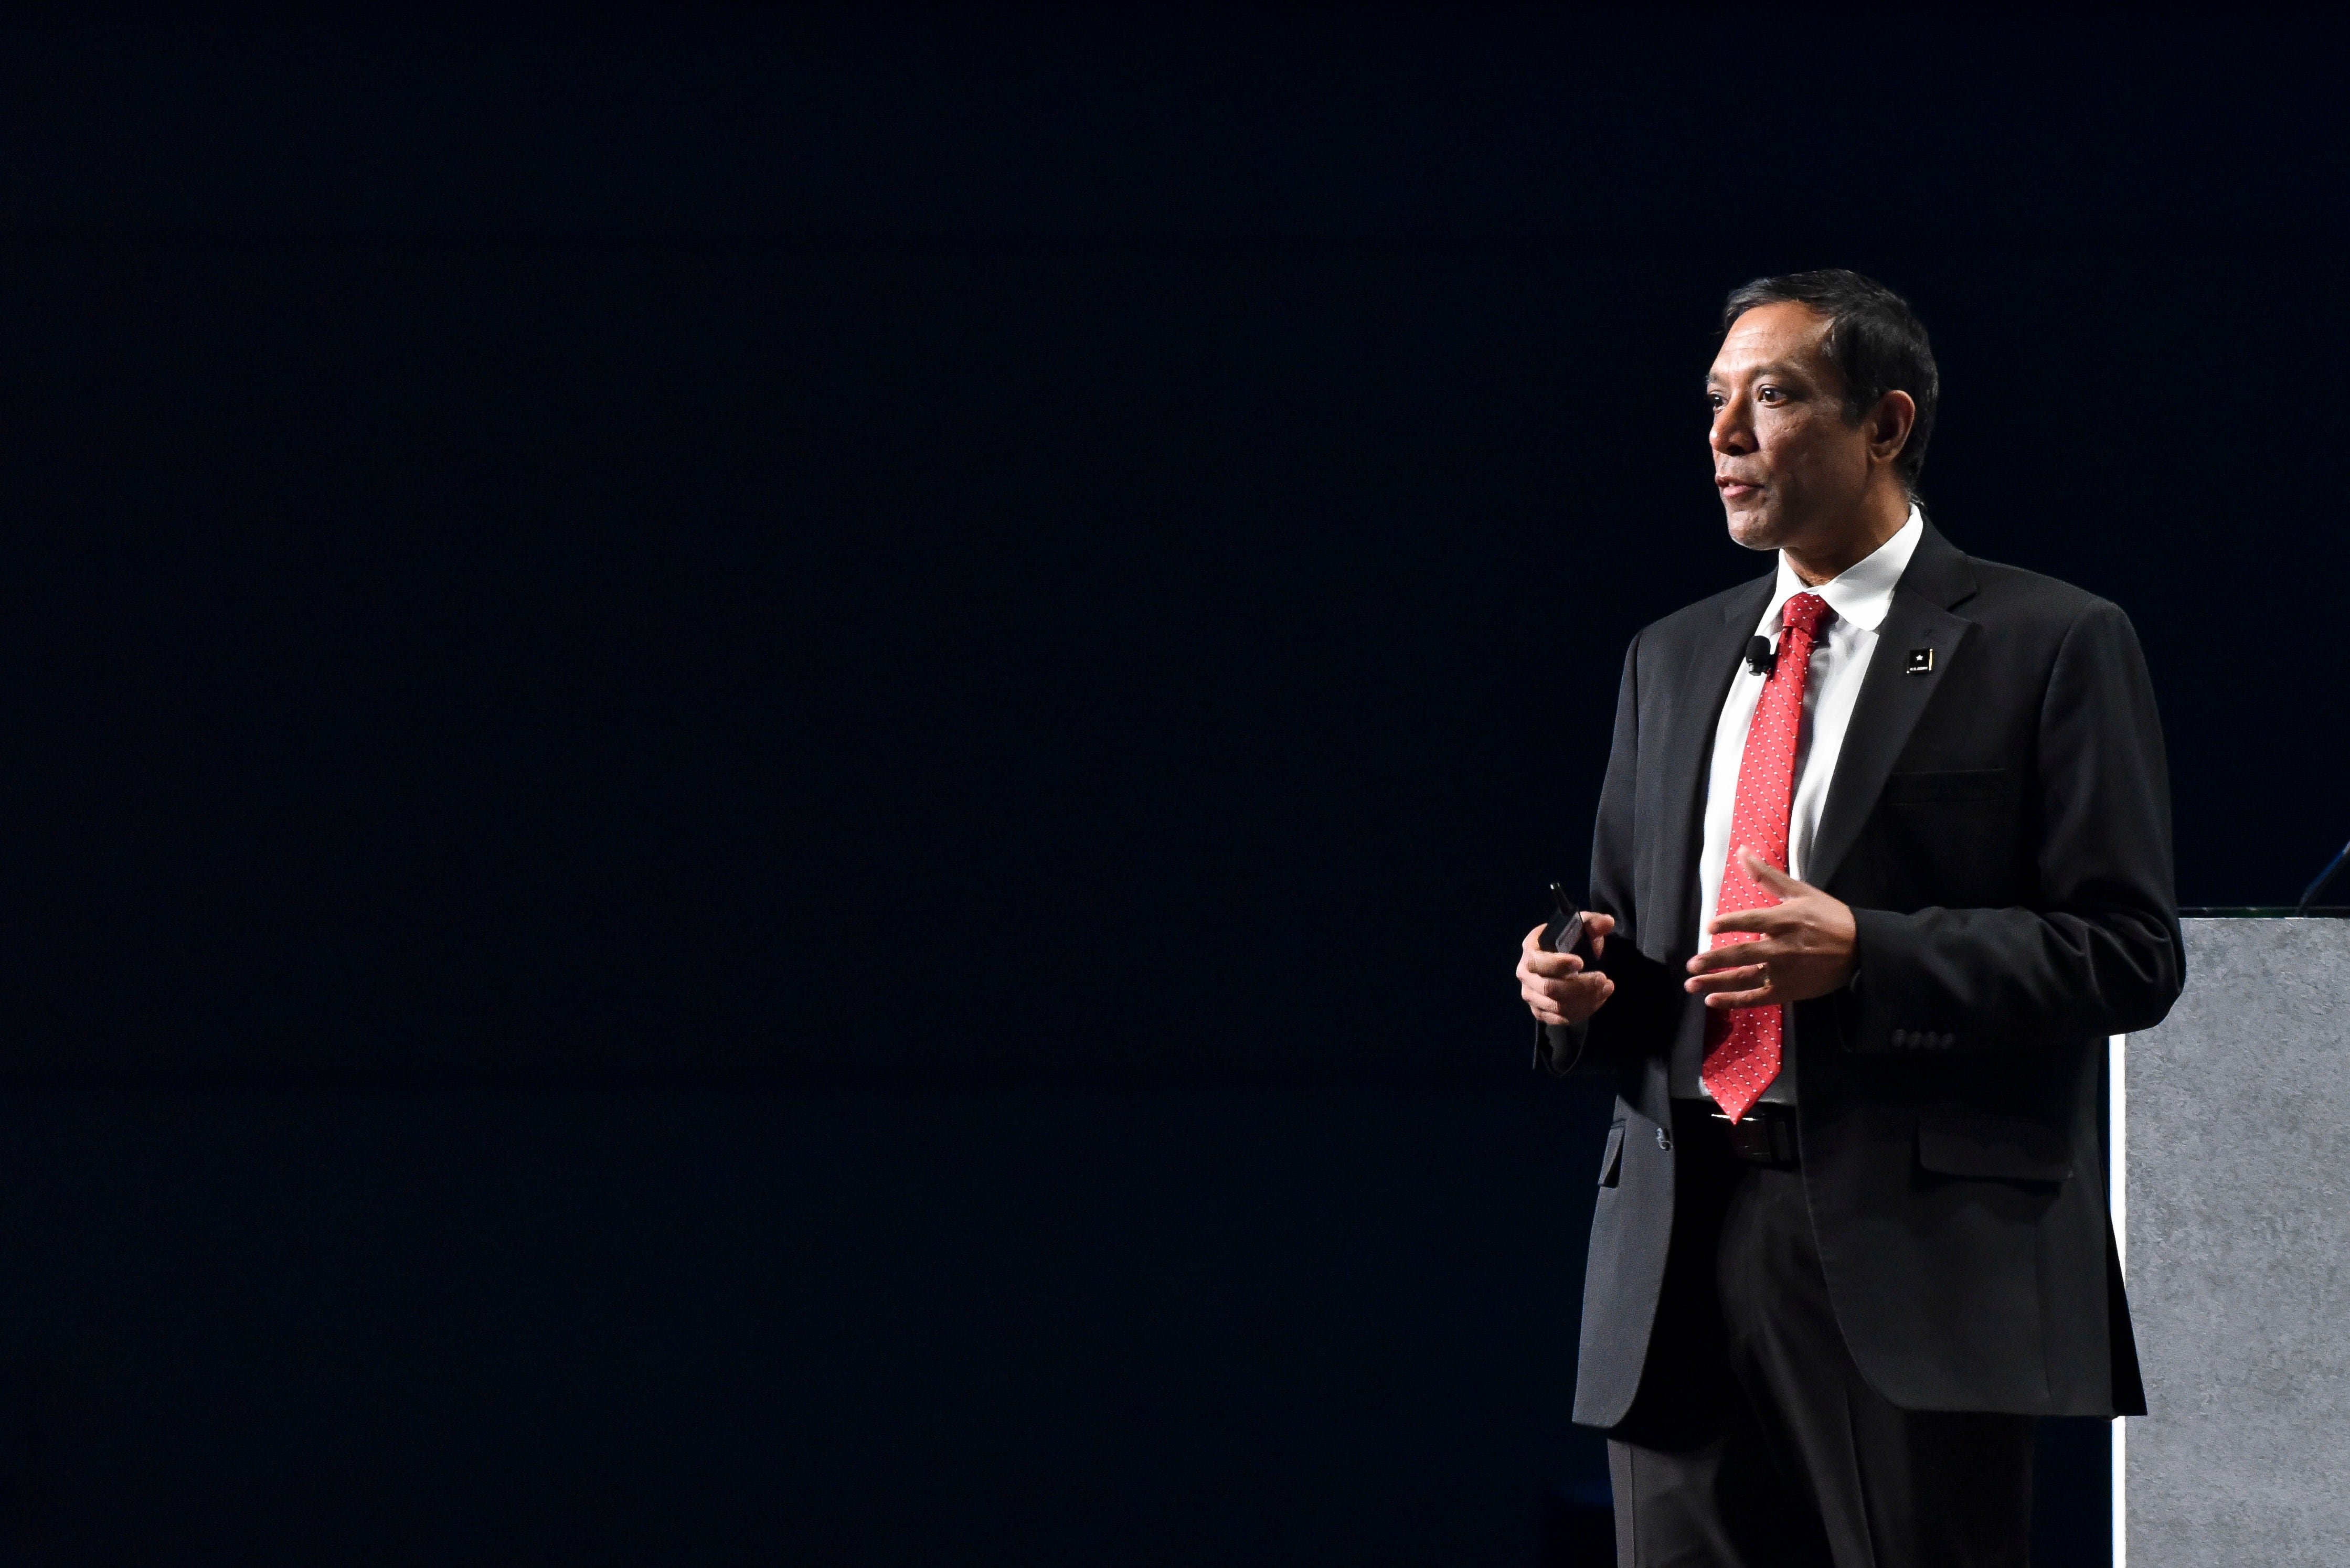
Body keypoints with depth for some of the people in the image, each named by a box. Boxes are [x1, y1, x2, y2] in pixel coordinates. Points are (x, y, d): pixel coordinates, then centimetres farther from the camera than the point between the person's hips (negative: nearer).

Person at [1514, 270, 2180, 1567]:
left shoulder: (2048, 646, 0)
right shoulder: (1673, 658, 20)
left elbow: (2128, 952, -6)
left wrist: (1865, 957, -16)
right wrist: (1579, 983, 2)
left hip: (1915, 1244, -5)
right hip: (1682, 1240, 5)